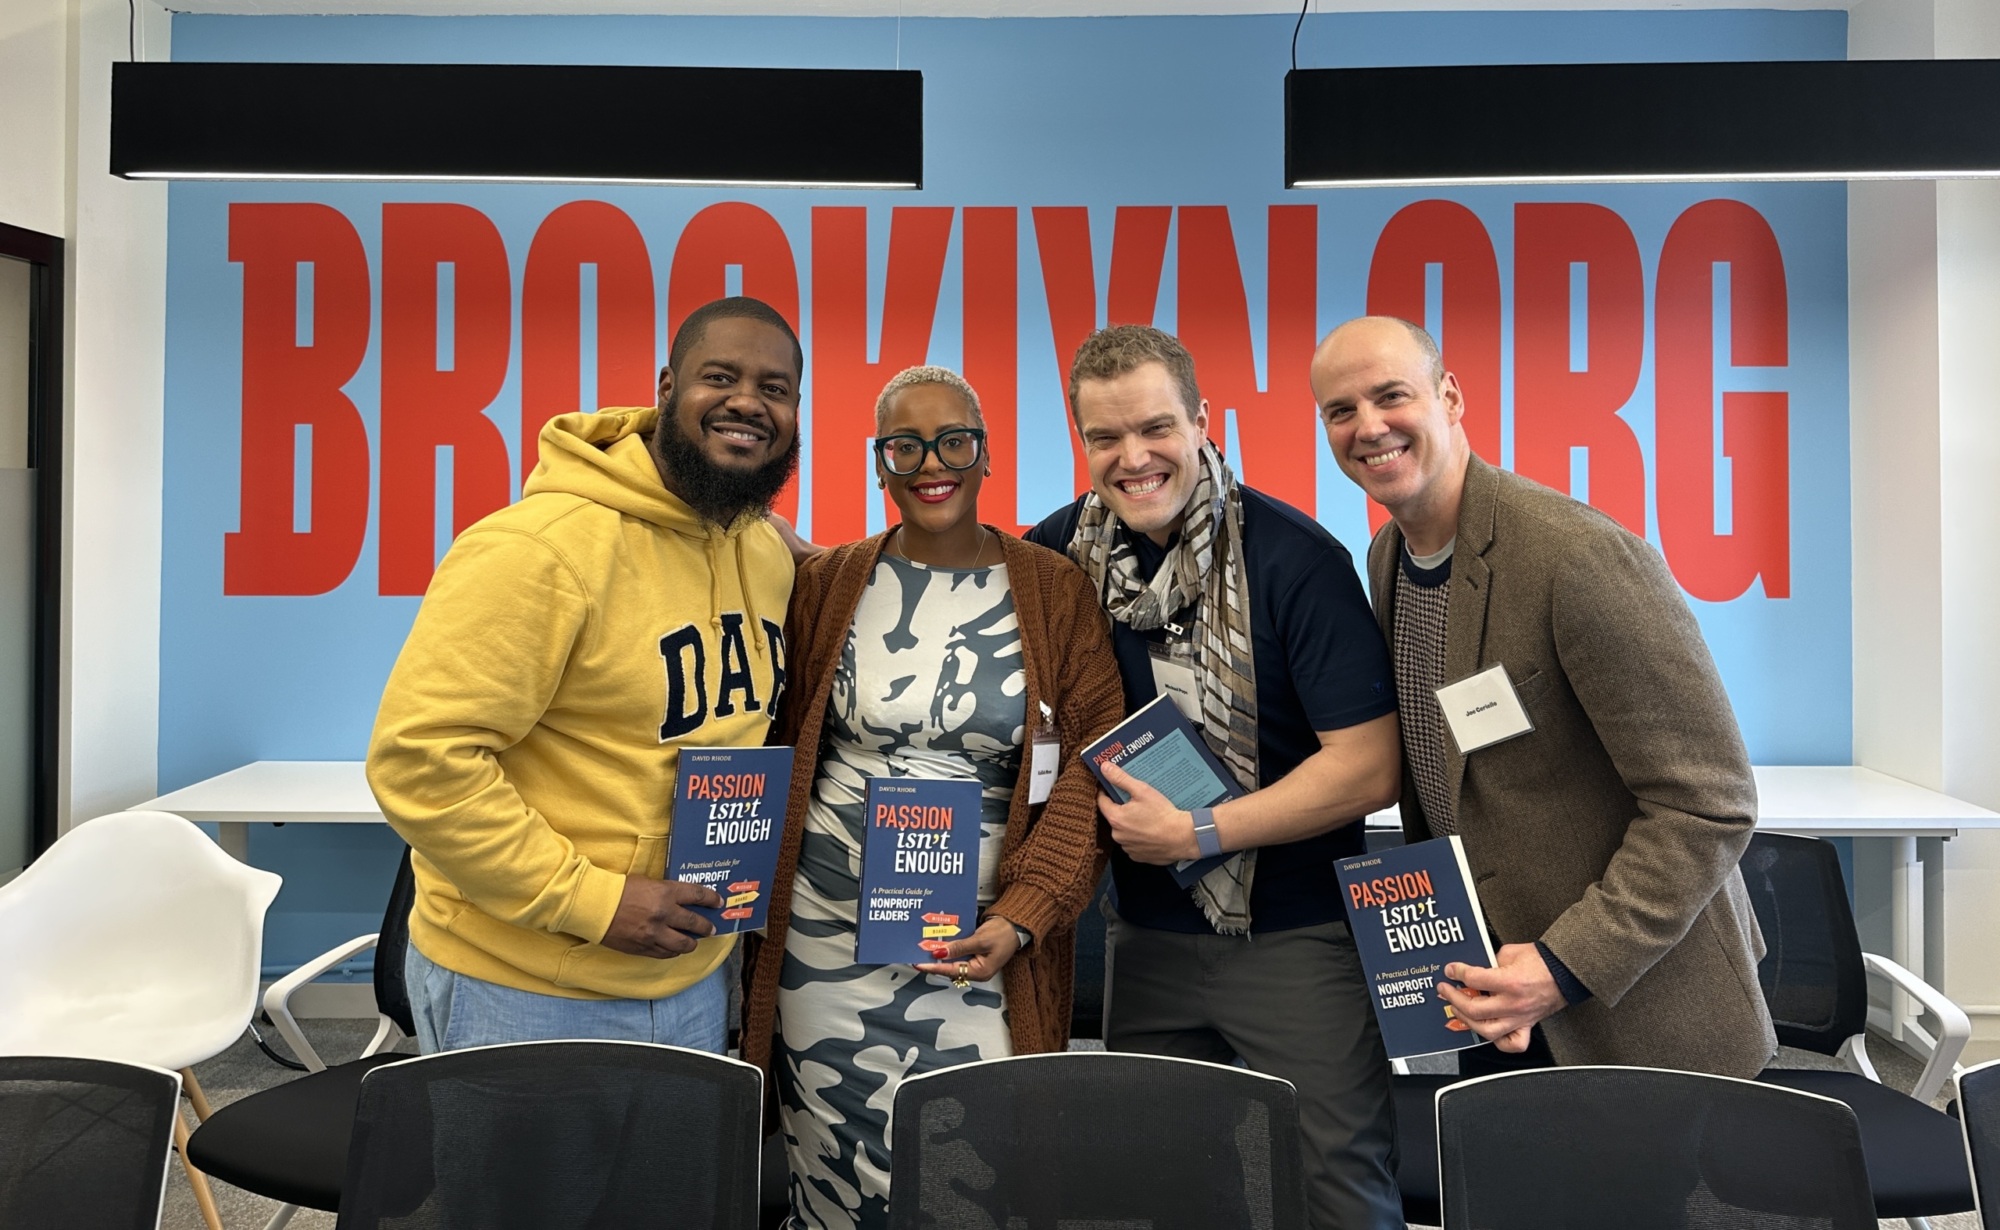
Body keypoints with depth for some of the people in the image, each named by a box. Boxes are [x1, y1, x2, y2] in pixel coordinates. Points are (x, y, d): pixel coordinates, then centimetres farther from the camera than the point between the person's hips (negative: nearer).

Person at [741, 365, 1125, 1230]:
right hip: (829, 945, 1)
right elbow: (773, 751, 10)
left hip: (986, 950, -1)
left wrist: (1022, 918, -11)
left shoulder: (1057, 593, 1)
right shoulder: (826, 585, 5)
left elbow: (1093, 769, -3)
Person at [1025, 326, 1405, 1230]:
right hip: (1146, 937, 5)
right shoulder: (1058, 553, -1)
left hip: (1295, 936, -4)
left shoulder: (1295, 557, -15)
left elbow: (1369, 767, -16)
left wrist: (1197, 836, -17)